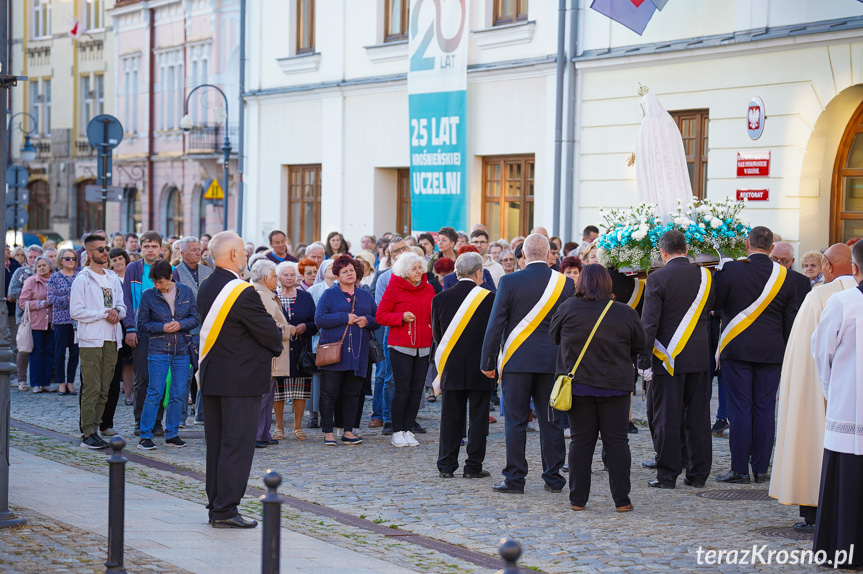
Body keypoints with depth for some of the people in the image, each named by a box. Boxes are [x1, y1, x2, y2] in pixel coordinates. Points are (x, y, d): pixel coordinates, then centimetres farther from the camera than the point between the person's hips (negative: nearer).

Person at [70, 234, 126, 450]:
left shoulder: (113, 278, 16)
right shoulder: (82, 280, -4)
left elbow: (122, 305, 20)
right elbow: (76, 311, -10)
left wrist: (117, 312, -4)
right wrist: (103, 314, -13)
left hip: (111, 339, 6)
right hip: (91, 340, -6)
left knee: (104, 389, 7)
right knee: (91, 388, -9)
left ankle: (94, 428, 13)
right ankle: (87, 434, -8)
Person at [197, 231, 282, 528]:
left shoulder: (206, 288, 7)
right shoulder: (243, 292, -19)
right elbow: (271, 334, -15)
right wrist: (277, 343, 9)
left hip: (211, 377, 8)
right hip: (241, 380, -8)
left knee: (216, 444, 13)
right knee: (237, 444, -3)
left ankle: (215, 504, 19)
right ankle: (225, 511, -3)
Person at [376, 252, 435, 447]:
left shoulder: (428, 289, 11)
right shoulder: (394, 288, -2)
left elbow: (434, 315, 23)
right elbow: (380, 316, -2)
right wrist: (402, 317, -15)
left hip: (423, 347, 5)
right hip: (401, 346, -5)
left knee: (417, 390, 3)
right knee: (402, 389, -7)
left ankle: (408, 430, 12)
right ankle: (397, 432, 4)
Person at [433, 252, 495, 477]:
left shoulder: (440, 298, 0)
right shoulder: (489, 298, -9)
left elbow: (436, 334, 7)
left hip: (451, 367, 3)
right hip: (480, 367, -3)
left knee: (451, 417, 9)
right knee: (478, 417, 4)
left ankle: (446, 465, 10)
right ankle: (473, 466, 5)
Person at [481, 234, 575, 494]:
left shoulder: (510, 282, -6)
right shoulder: (566, 284, 1)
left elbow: (495, 324, -5)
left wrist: (488, 362, 1)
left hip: (517, 361, -2)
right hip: (553, 361, 2)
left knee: (516, 421, 2)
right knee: (551, 421, 9)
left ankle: (515, 478, 4)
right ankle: (553, 478, 13)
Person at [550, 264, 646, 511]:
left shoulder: (568, 308, -6)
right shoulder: (625, 313, -5)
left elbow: (553, 336, 8)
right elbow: (640, 345, 6)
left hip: (577, 384, 0)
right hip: (615, 386, 0)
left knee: (581, 440, 7)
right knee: (616, 441, 5)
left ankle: (578, 499, 9)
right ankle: (621, 500, 4)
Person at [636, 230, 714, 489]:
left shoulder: (657, 278, -11)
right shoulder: (705, 276, 2)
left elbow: (649, 324, -12)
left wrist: (644, 361, -10)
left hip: (667, 359, -4)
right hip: (699, 357, 4)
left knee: (667, 419, 1)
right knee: (698, 417, 9)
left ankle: (667, 475, 4)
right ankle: (698, 474, 14)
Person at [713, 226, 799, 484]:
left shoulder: (731, 270, -9)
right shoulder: (785, 276, 2)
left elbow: (714, 303, 0)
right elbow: (790, 320, 7)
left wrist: (718, 274, 12)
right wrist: (787, 353, 15)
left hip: (737, 350, -2)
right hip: (771, 353, 2)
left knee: (740, 410, 0)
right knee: (765, 411, 7)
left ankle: (739, 470, 2)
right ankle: (761, 469, 10)